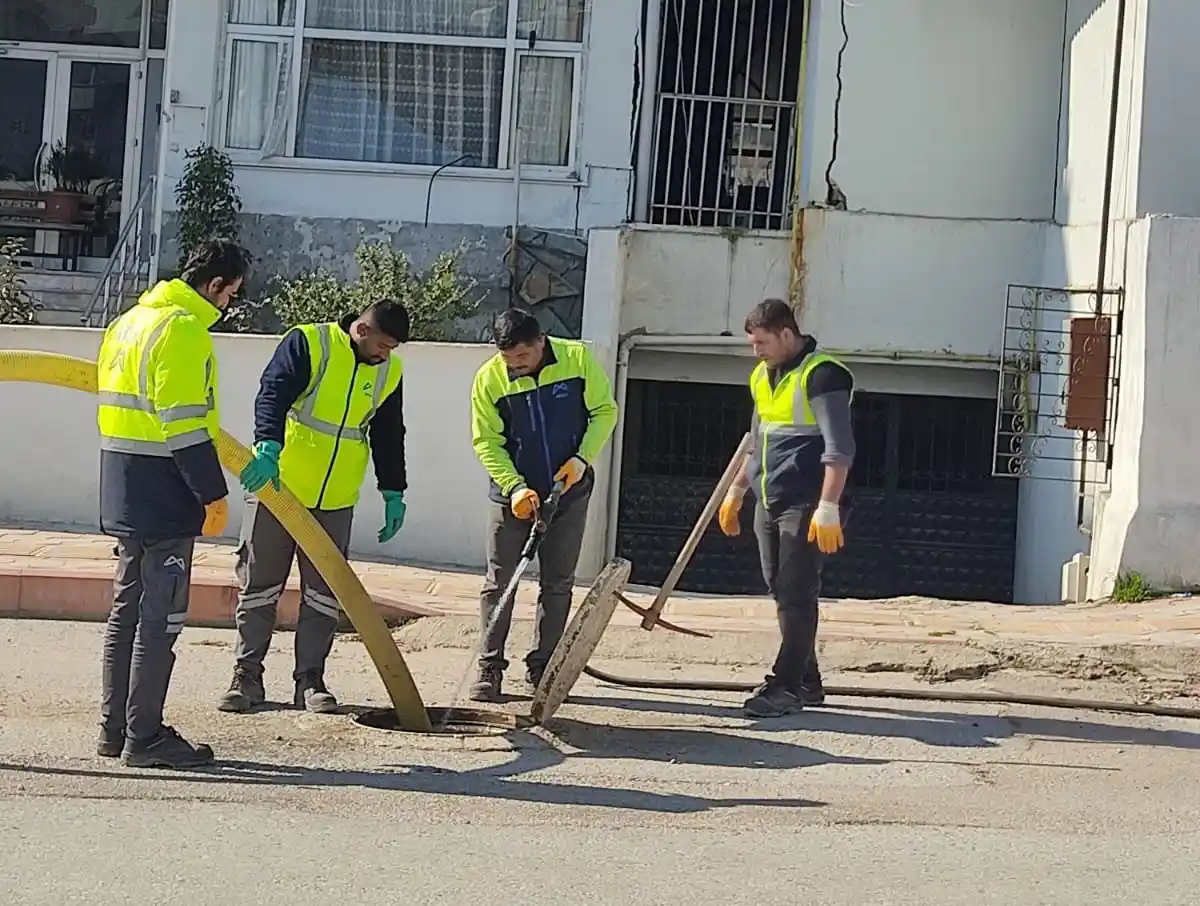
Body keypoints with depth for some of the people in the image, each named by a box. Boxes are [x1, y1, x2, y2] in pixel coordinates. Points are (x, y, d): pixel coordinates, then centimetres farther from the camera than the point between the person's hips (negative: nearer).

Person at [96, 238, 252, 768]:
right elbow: (185, 425, -21)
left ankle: (115, 728, 21)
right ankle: (144, 738, 0)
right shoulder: (183, 330, -16)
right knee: (160, 619, -4)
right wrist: (214, 495, -15)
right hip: (164, 500, -10)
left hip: (124, 498, 10)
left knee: (127, 610, 15)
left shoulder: (129, 322, 16)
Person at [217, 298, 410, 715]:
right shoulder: (308, 344, -11)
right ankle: (247, 677, 10)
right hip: (277, 487, -4)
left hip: (335, 501, 4)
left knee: (323, 593, 5)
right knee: (259, 585, 2)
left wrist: (393, 493, 13)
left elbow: (389, 435, 16)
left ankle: (310, 680, 13)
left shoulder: (390, 372, 6)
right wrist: (269, 447, -36)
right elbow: (272, 394, -21)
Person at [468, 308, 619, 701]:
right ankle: (489, 667, 6)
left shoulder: (578, 359, -10)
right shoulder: (488, 379, -11)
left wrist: (582, 458, -14)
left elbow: (605, 411, -2)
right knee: (499, 583, -1)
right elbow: (486, 441, -7)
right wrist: (515, 487, -19)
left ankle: (542, 668, 15)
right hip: (512, 495, -1)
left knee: (558, 583, 6)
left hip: (568, 492, 1)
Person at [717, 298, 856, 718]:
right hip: (769, 504, 9)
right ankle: (807, 683, 17)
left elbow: (839, 448, -18)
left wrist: (827, 507, -24)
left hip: (804, 506, -9)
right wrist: (736, 491, 26)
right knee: (783, 594, 10)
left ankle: (785, 686, -7)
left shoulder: (822, 376, -12)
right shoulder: (763, 376, 15)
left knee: (796, 596, -8)